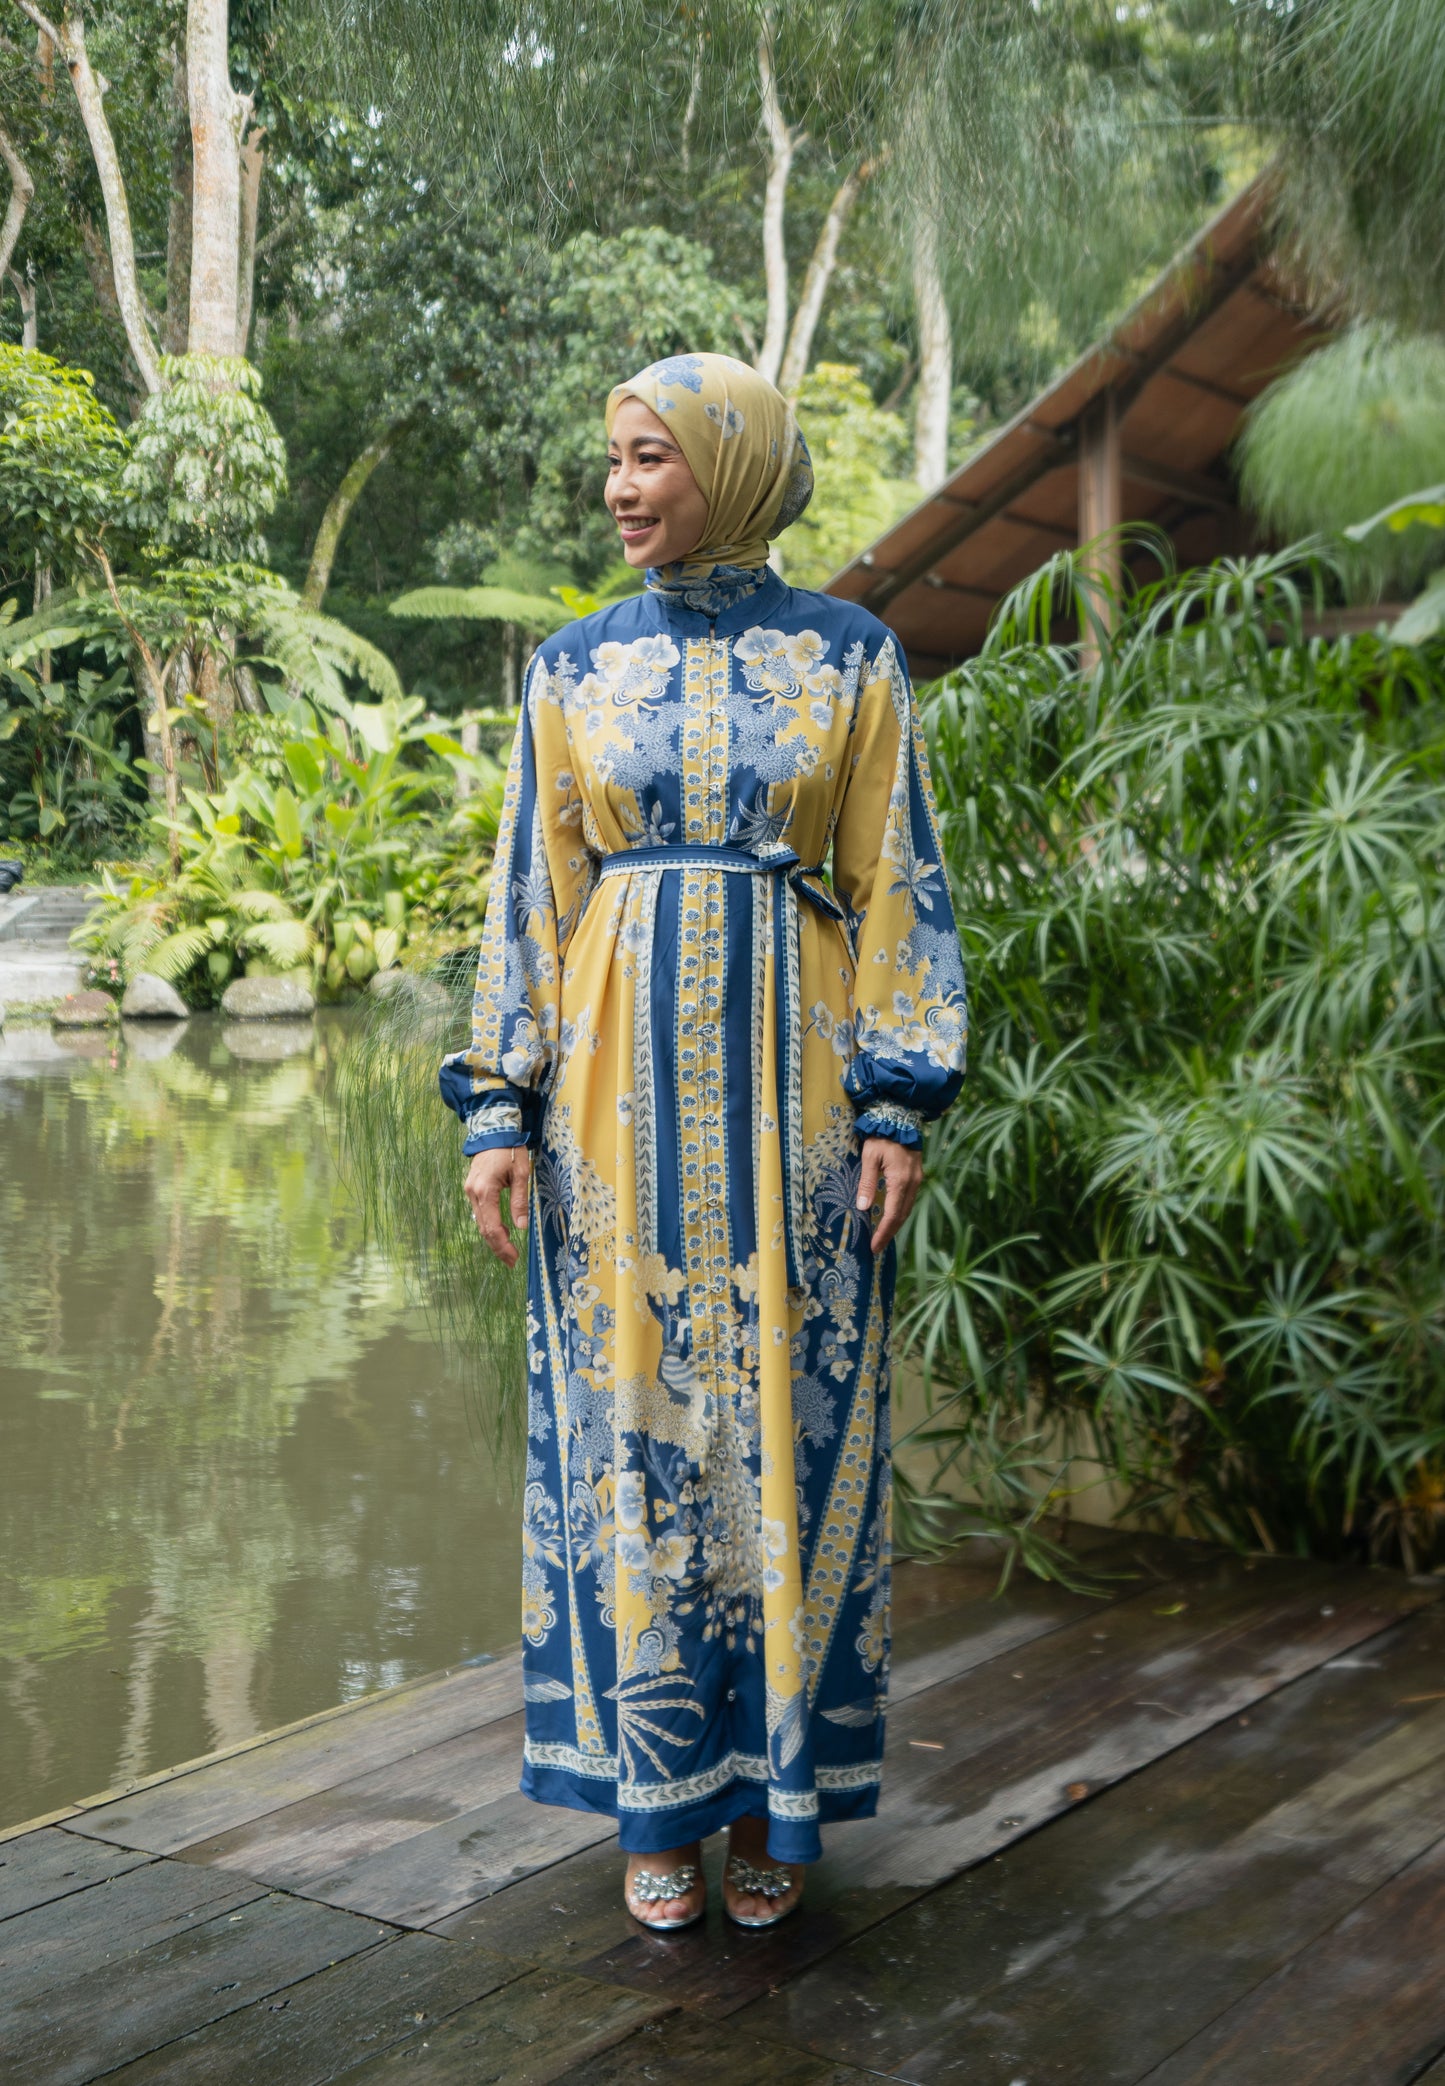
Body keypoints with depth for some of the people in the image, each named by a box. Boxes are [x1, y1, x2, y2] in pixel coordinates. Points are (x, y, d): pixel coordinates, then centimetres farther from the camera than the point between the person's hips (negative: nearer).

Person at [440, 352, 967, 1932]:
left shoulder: (849, 658, 3)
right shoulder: (576, 668, 8)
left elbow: (895, 889, 2)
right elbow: (530, 894, 7)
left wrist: (900, 1103, -6)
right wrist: (501, 1105, -1)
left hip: (788, 1083, -1)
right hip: (620, 1082, 2)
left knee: (788, 1421, 3)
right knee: (632, 1424, 5)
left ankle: (774, 1797, 18)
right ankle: (658, 1795, 19)